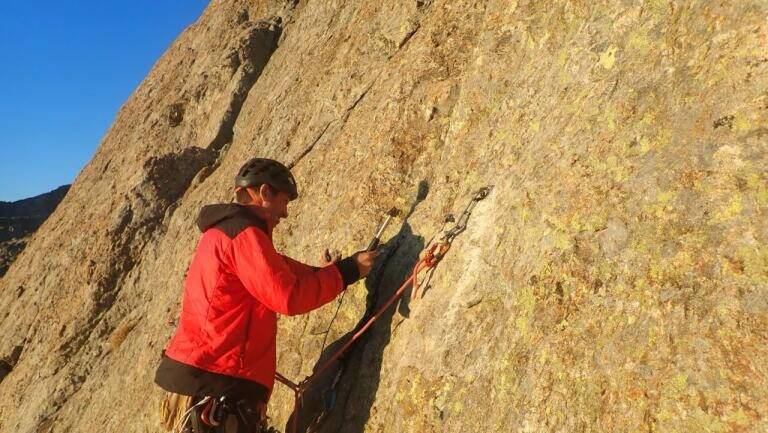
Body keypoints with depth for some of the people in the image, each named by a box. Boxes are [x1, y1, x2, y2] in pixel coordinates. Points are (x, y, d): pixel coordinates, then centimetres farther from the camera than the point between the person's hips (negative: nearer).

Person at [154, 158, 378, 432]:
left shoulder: (221, 231, 17)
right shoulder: (243, 232, -16)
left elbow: (276, 267, 20)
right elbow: (289, 296, -20)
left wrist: (323, 272, 10)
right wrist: (346, 271, -10)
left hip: (205, 370, 10)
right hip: (221, 379, -10)